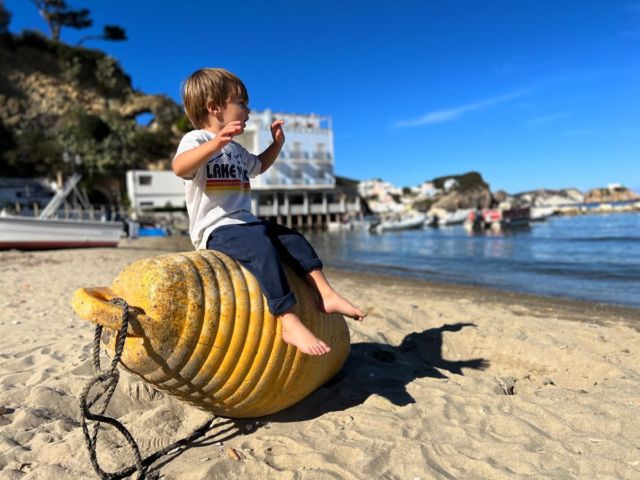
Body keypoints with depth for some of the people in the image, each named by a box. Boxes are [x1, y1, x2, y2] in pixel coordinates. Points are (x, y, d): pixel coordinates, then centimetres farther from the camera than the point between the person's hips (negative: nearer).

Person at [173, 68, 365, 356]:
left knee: (294, 239, 0)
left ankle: (325, 294, -2)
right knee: (262, 247, -32)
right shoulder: (196, 139, -5)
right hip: (216, 230, -9)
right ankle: (289, 322, -35)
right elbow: (179, 167, -28)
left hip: (247, 224, 9)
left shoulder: (236, 149, 23)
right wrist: (216, 142, -42)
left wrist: (277, 144, 26)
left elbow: (259, 166, 42)